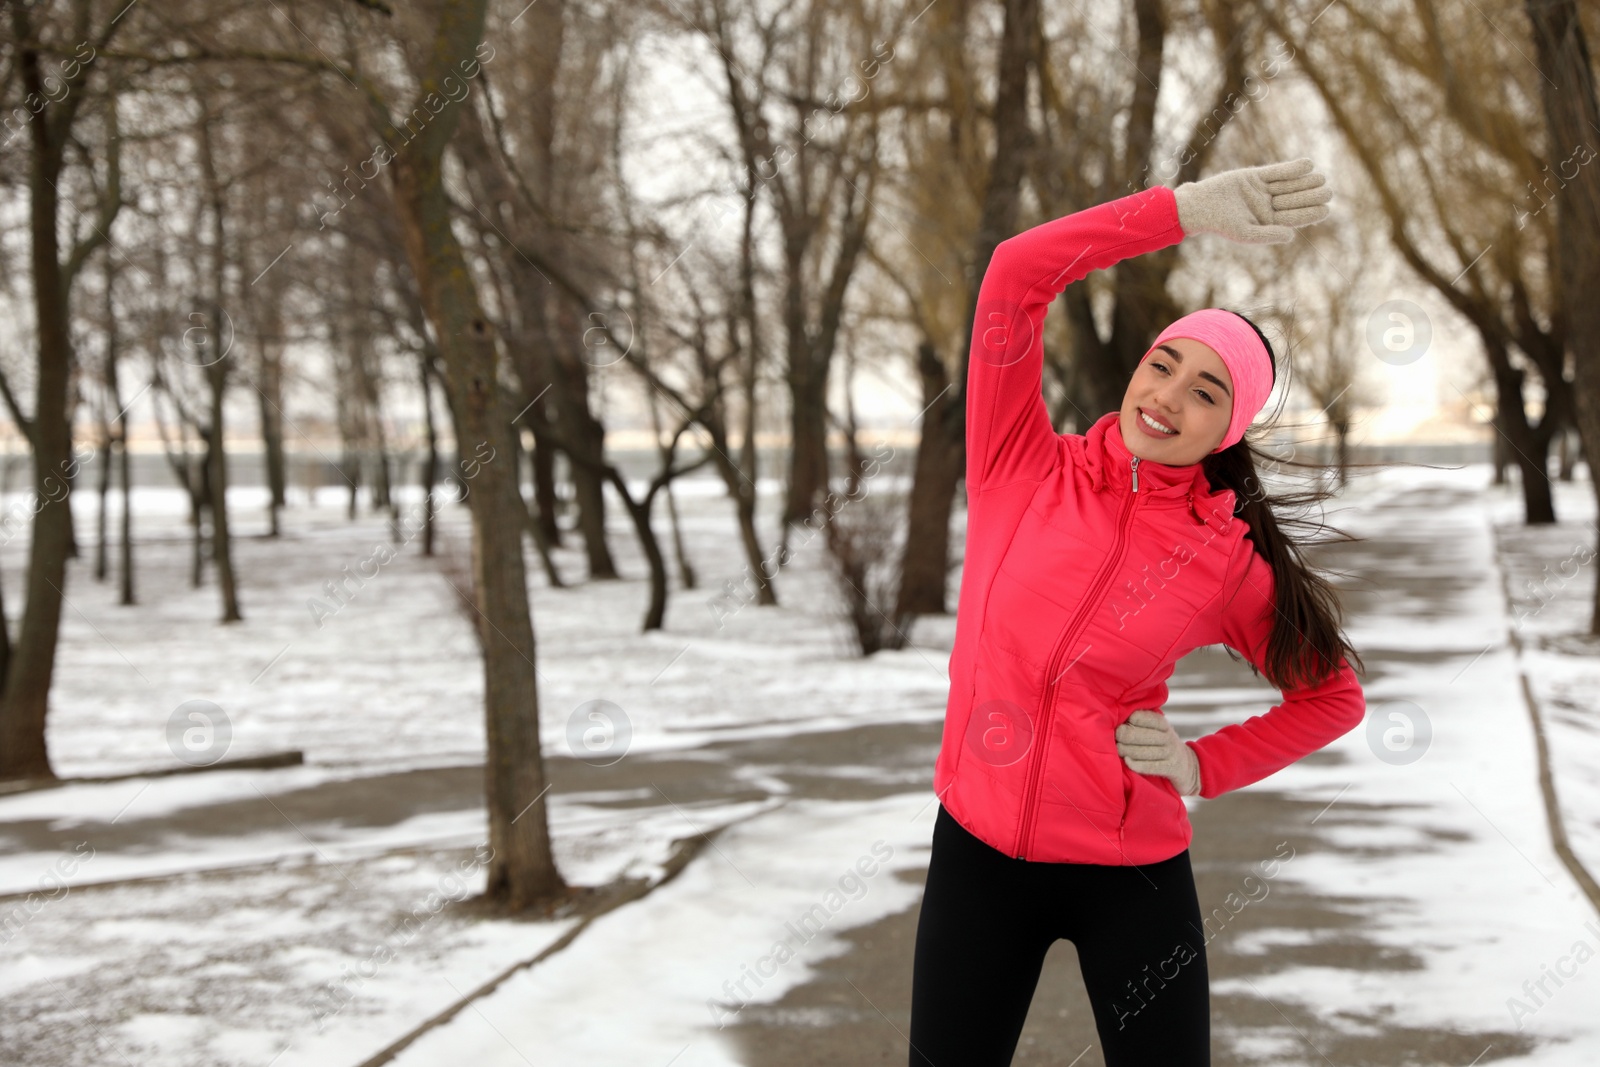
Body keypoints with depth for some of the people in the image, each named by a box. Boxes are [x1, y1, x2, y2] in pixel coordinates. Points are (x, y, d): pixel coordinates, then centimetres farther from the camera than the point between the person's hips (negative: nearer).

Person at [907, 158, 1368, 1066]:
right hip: (978, 853, 1)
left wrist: (1206, 768, -4)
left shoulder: (1227, 558, -3)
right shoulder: (1024, 471, -2)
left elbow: (1335, 697, 9)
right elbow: (1017, 276, -12)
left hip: (1133, 876, -1)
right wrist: (1186, 211, -15)